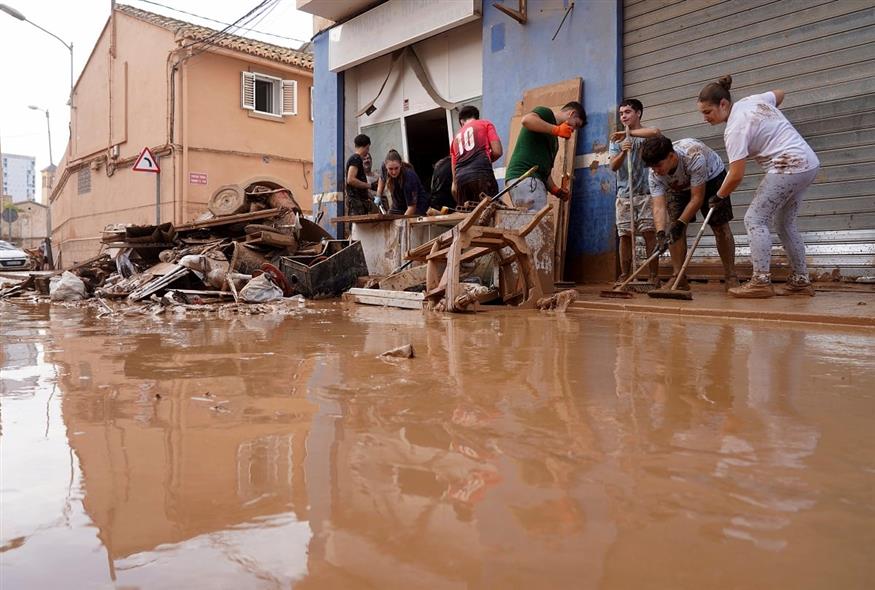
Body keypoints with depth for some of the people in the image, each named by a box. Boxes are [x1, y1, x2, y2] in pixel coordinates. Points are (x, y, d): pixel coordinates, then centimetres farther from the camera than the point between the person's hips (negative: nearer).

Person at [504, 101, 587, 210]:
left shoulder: (554, 140, 29)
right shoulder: (546, 113, 6)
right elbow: (526, 120, -17)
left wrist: (555, 189, 10)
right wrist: (557, 130, -13)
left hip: (534, 179, 9)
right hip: (525, 177, -9)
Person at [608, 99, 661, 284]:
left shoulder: (647, 134, 4)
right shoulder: (617, 140, 15)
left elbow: (655, 132, -22)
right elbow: (613, 166, 3)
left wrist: (628, 133, -15)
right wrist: (623, 152, -17)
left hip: (646, 192, -3)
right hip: (624, 194, 3)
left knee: (649, 233, -7)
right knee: (625, 236, 1)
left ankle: (654, 276, -6)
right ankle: (624, 276, 5)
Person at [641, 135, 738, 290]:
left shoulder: (693, 156, -42)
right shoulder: (654, 174, -29)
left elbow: (697, 199, -36)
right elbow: (659, 207, -34)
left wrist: (680, 223, -40)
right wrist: (660, 234, -49)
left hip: (711, 177, -3)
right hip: (678, 186, 4)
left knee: (720, 227, -10)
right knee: (675, 229, -12)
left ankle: (731, 278, -1)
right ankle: (679, 278, -6)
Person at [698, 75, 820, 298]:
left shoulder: (735, 128, -17)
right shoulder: (751, 100, 8)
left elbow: (736, 175, -19)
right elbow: (779, 94, 30)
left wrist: (719, 197, -2)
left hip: (788, 166, -10)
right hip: (808, 164, 10)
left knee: (755, 219, -10)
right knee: (785, 223, 15)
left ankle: (761, 280, -14)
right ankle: (801, 280, 19)